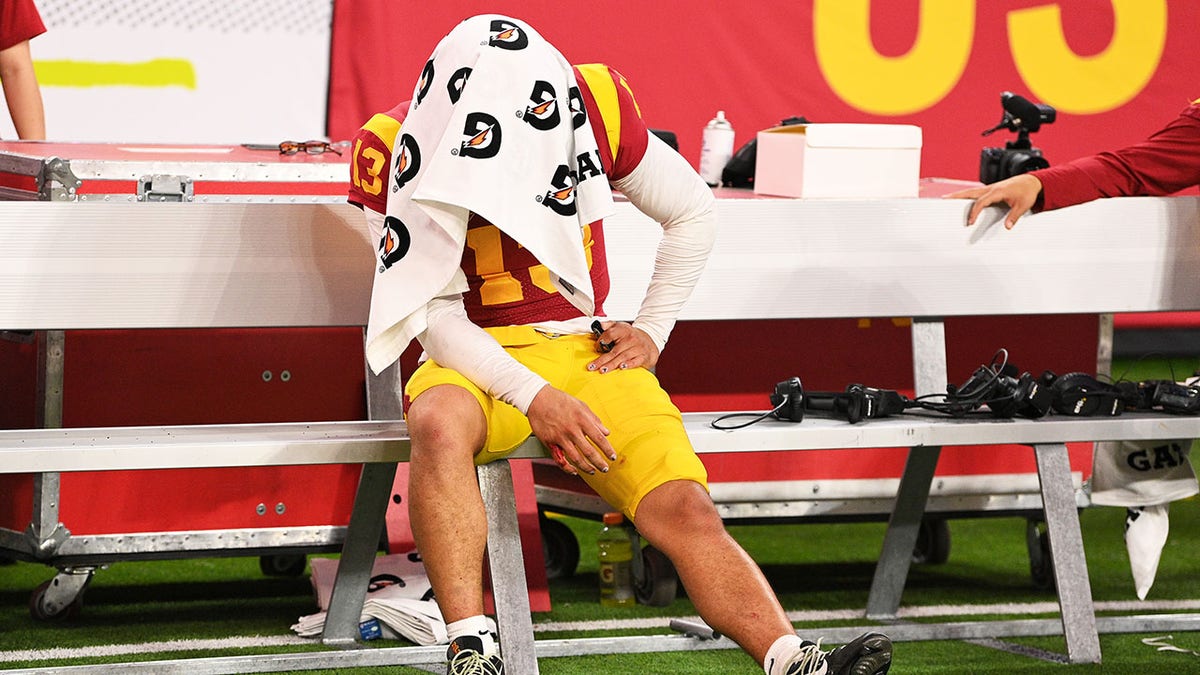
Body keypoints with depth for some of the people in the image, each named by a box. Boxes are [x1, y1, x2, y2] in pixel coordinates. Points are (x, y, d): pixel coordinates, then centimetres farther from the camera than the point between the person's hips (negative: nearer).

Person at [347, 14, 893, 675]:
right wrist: (532, 398, -21)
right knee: (441, 426, -38)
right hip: (474, 360, -2)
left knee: (686, 511, -18)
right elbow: (431, 308, -11)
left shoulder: (589, 108, -4)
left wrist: (651, 331, 5)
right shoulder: (398, 147, -10)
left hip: (585, 351, 2)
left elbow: (691, 212, 11)